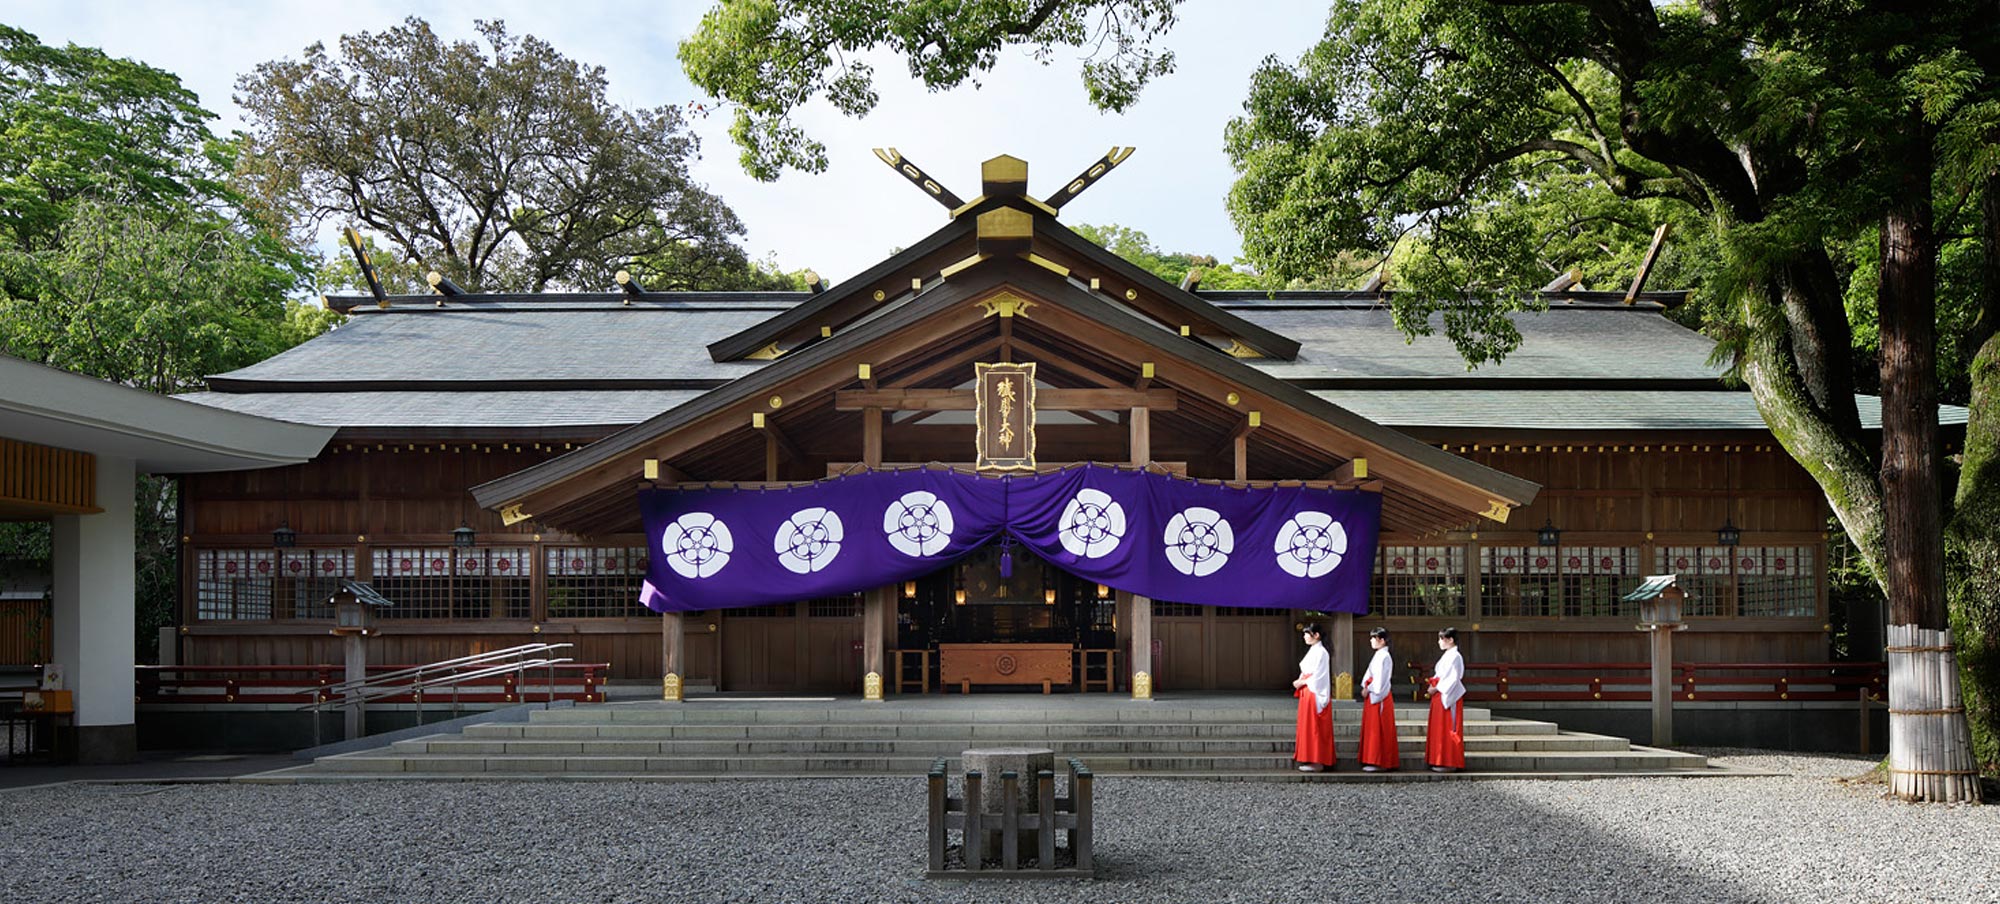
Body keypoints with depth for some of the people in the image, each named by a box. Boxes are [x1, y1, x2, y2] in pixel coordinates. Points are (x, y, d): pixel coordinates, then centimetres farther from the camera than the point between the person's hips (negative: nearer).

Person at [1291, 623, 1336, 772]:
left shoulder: (1321, 652, -14)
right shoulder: (1312, 651, 15)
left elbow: (1319, 676, -18)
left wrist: (1302, 682, -12)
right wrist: (1300, 682, 2)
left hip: (1315, 693, -10)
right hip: (1307, 693, 10)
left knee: (1314, 727, -6)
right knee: (1307, 725, 10)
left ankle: (1317, 762, -3)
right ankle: (1312, 759, 14)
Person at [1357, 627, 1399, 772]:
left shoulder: (1384, 657, -15)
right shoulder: (1378, 655, 15)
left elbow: (1380, 679, -20)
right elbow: (1370, 675, 16)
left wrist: (1368, 689, -12)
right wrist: (1365, 688, 3)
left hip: (1379, 697, -10)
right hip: (1371, 696, 10)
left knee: (1377, 730, -5)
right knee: (1371, 729, 11)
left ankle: (1379, 762, -1)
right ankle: (1373, 760, 16)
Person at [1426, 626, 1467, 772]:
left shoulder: (1454, 656, -13)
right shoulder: (1447, 655, 16)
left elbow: (1453, 679, -20)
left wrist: (1437, 688, -17)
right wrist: (1433, 685, 3)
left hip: (1448, 697, -10)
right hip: (1440, 695, 10)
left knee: (1447, 730, -5)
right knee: (1439, 729, 11)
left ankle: (1450, 762, -1)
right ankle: (1441, 761, 16)